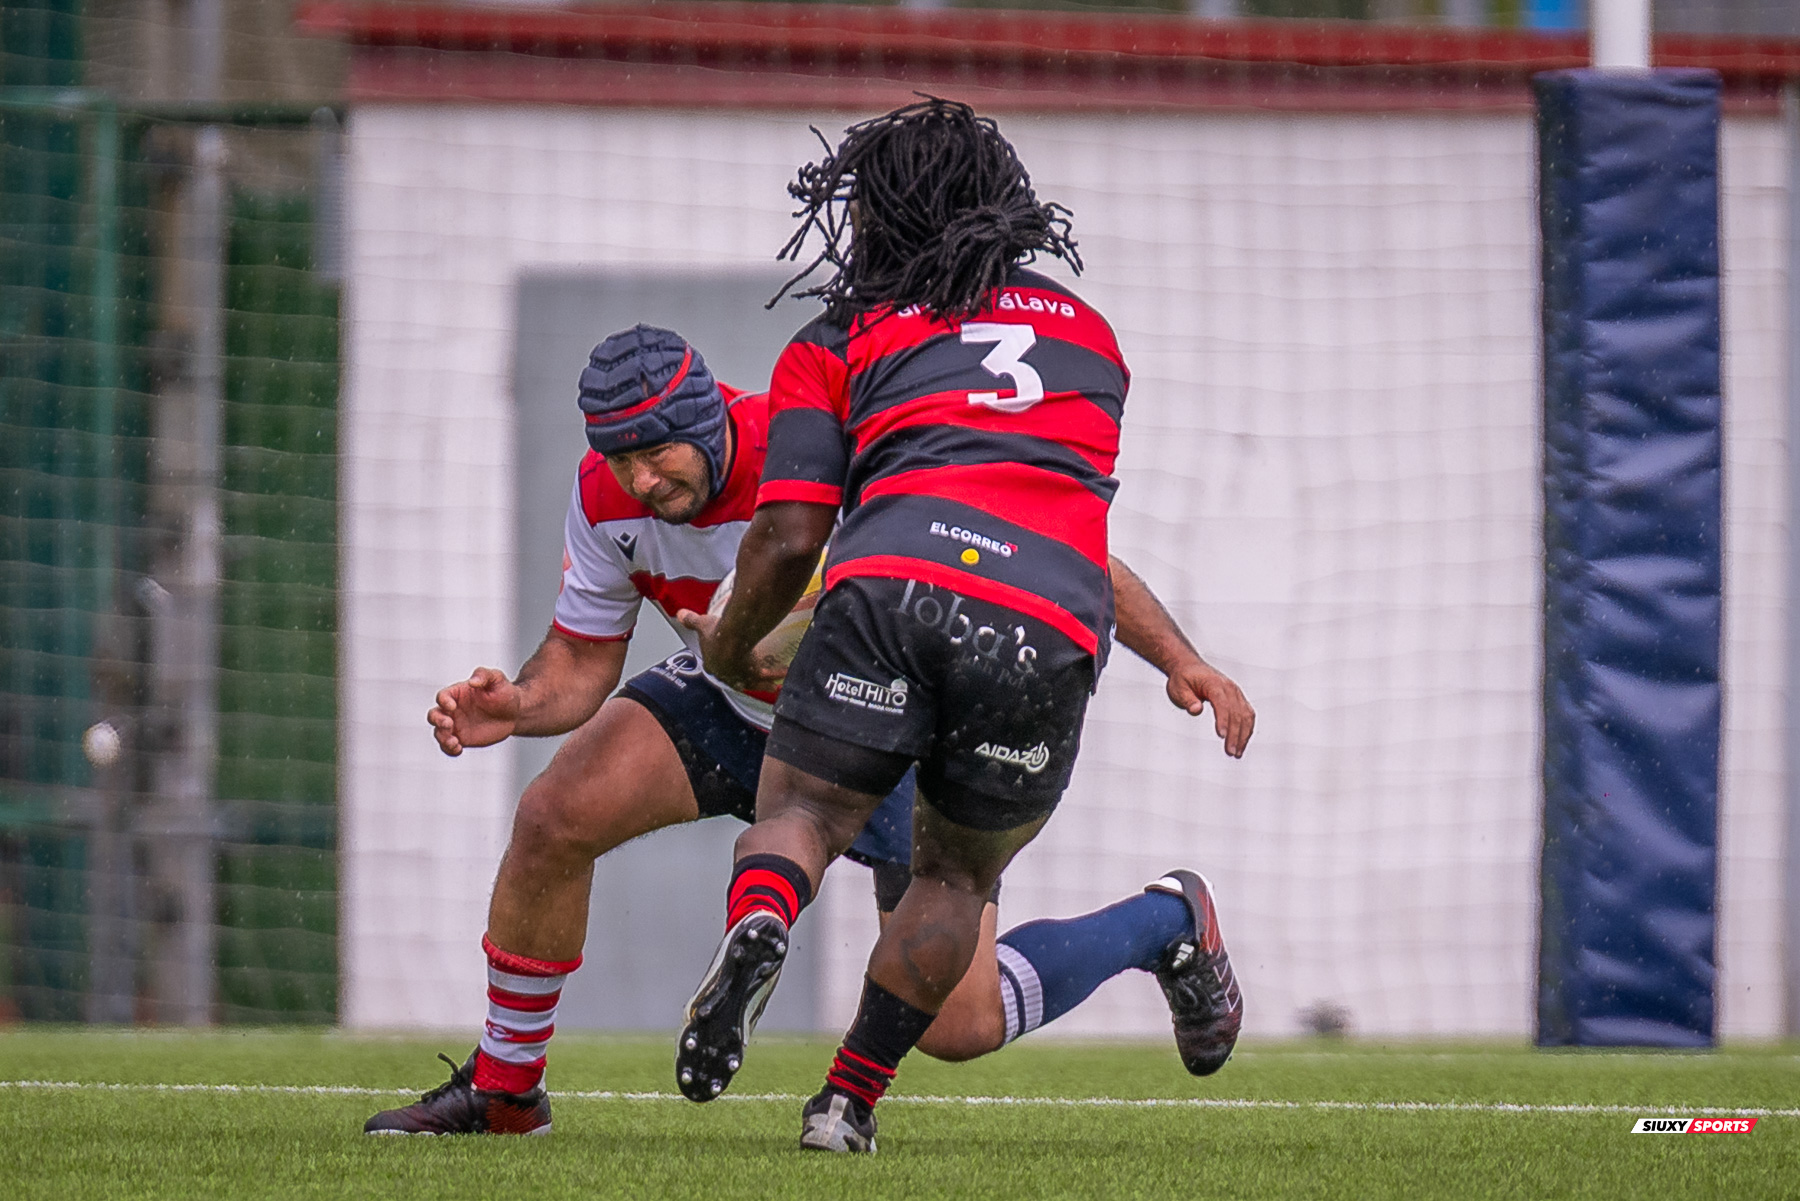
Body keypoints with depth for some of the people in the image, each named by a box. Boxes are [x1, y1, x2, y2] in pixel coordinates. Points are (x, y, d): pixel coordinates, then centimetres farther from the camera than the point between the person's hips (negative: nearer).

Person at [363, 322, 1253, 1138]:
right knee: (556, 817, -17)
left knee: (960, 1027, -10)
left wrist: (1179, 658, -33)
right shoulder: (606, 499, -20)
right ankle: (502, 1092, 4)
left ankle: (1163, 925, 19)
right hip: (734, 706, 5)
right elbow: (584, 660, -4)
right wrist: (517, 707, -28)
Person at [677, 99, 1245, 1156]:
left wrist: (730, 647, 28)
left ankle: (758, 928, -28)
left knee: (801, 814, 7)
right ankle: (849, 1101, 8)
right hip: (1054, 623, 2)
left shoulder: (836, 346, 19)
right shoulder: (1086, 332, 31)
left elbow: (789, 542, 11)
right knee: (957, 871, 19)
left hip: (896, 581, -2)